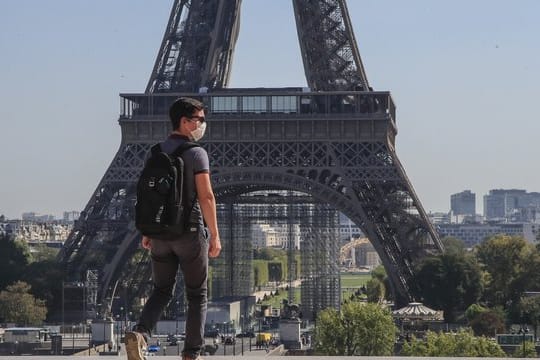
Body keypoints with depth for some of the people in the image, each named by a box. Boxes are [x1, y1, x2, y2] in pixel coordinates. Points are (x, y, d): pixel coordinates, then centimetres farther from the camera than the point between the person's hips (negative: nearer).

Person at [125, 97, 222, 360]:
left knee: (161, 291, 14)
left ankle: (140, 334, -11)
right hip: (189, 232, -5)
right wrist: (214, 235, -11)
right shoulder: (196, 153, -12)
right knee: (197, 295, 9)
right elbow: (206, 197, -16)